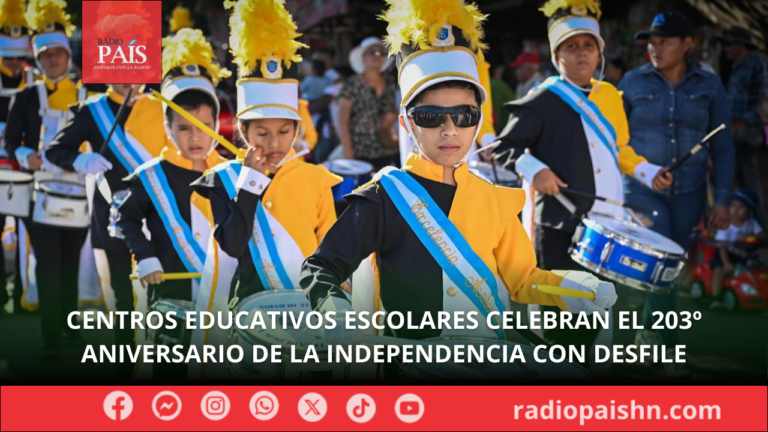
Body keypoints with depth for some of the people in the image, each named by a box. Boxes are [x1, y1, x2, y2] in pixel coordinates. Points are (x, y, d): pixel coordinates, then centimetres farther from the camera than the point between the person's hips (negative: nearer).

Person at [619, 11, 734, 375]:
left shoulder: (709, 86, 2)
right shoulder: (633, 83, 0)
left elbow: (722, 147, 3)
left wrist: (722, 200, -2)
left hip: (688, 193, 2)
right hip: (641, 190, -2)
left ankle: (648, 334, 28)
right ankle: (667, 350, -13)